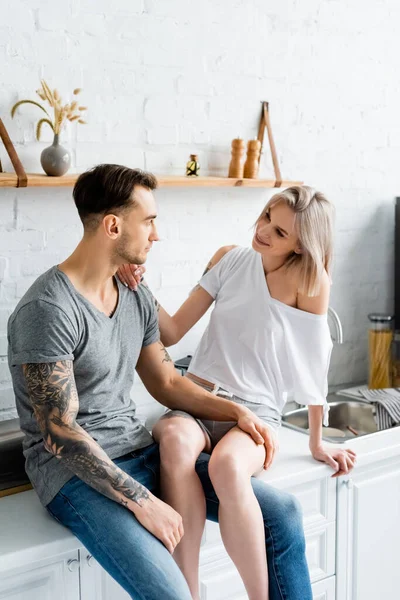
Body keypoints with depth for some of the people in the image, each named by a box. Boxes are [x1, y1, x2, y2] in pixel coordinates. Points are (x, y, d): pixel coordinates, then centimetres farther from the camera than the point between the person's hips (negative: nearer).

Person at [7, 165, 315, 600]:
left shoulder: (136, 298, 7)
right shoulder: (47, 310, -18)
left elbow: (166, 382, 16)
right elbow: (60, 433, -20)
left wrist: (236, 411, 1)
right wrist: (143, 502, -22)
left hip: (140, 453, 8)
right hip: (76, 472, -7)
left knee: (282, 513, -1)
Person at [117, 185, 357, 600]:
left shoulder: (310, 279, -7)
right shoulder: (230, 259, 4)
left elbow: (314, 363, -3)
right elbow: (172, 332, 5)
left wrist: (317, 442, 2)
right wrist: (140, 286, -10)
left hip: (255, 411, -3)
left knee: (227, 465, -39)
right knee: (175, 440, -35)